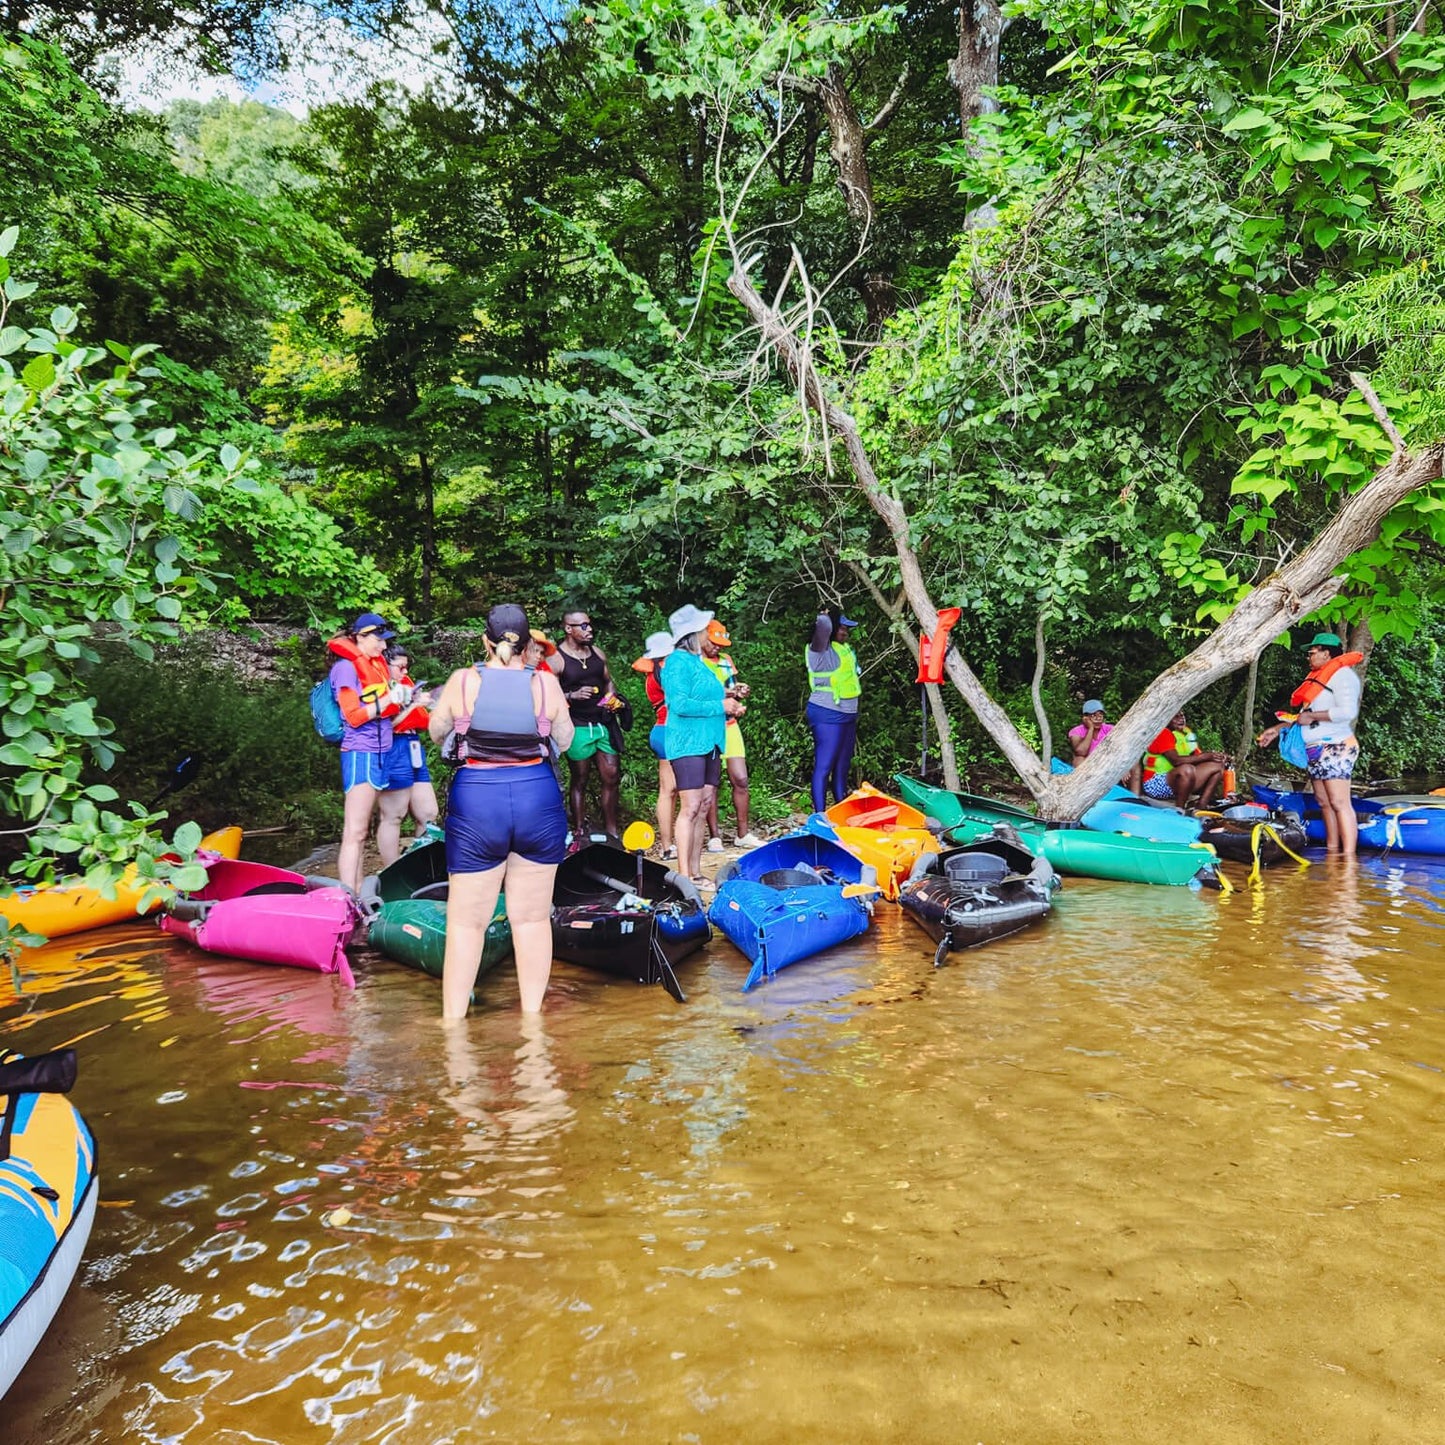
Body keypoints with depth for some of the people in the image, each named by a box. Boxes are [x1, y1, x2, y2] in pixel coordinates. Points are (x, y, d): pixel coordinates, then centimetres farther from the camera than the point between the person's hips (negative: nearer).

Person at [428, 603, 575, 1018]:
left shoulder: (462, 681, -5)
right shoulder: (546, 684, -4)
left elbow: (436, 732, 9)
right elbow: (565, 739, 8)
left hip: (477, 801, -1)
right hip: (538, 798, 1)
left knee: (466, 921, 7)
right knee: (532, 917, 11)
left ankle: (452, 1020, 10)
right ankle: (532, 1015, 19)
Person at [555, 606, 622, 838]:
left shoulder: (597, 653, 11)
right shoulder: (557, 659, -8)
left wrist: (613, 698, 2)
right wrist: (573, 695, -24)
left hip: (603, 723, 5)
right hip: (578, 727, -5)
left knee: (611, 777, 4)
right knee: (580, 781, 3)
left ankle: (611, 830, 15)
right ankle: (579, 833, 11)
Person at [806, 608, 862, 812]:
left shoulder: (843, 648, 16)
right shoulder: (821, 648, -11)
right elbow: (823, 625, -28)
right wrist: (825, 616, -8)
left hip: (847, 714, 10)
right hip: (827, 715, -10)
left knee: (842, 765, 14)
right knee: (824, 766, -10)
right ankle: (820, 815, -11)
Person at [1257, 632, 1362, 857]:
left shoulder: (1342, 674, -7)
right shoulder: (1319, 677, 22)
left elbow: (1347, 711, -20)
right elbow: (1306, 715, 25)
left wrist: (1312, 716, -14)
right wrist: (1278, 729, 19)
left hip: (1334, 748, -10)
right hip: (1315, 750, 10)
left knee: (1339, 802, -13)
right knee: (1324, 802, 8)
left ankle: (1349, 855, -15)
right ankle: (1332, 850, 12)